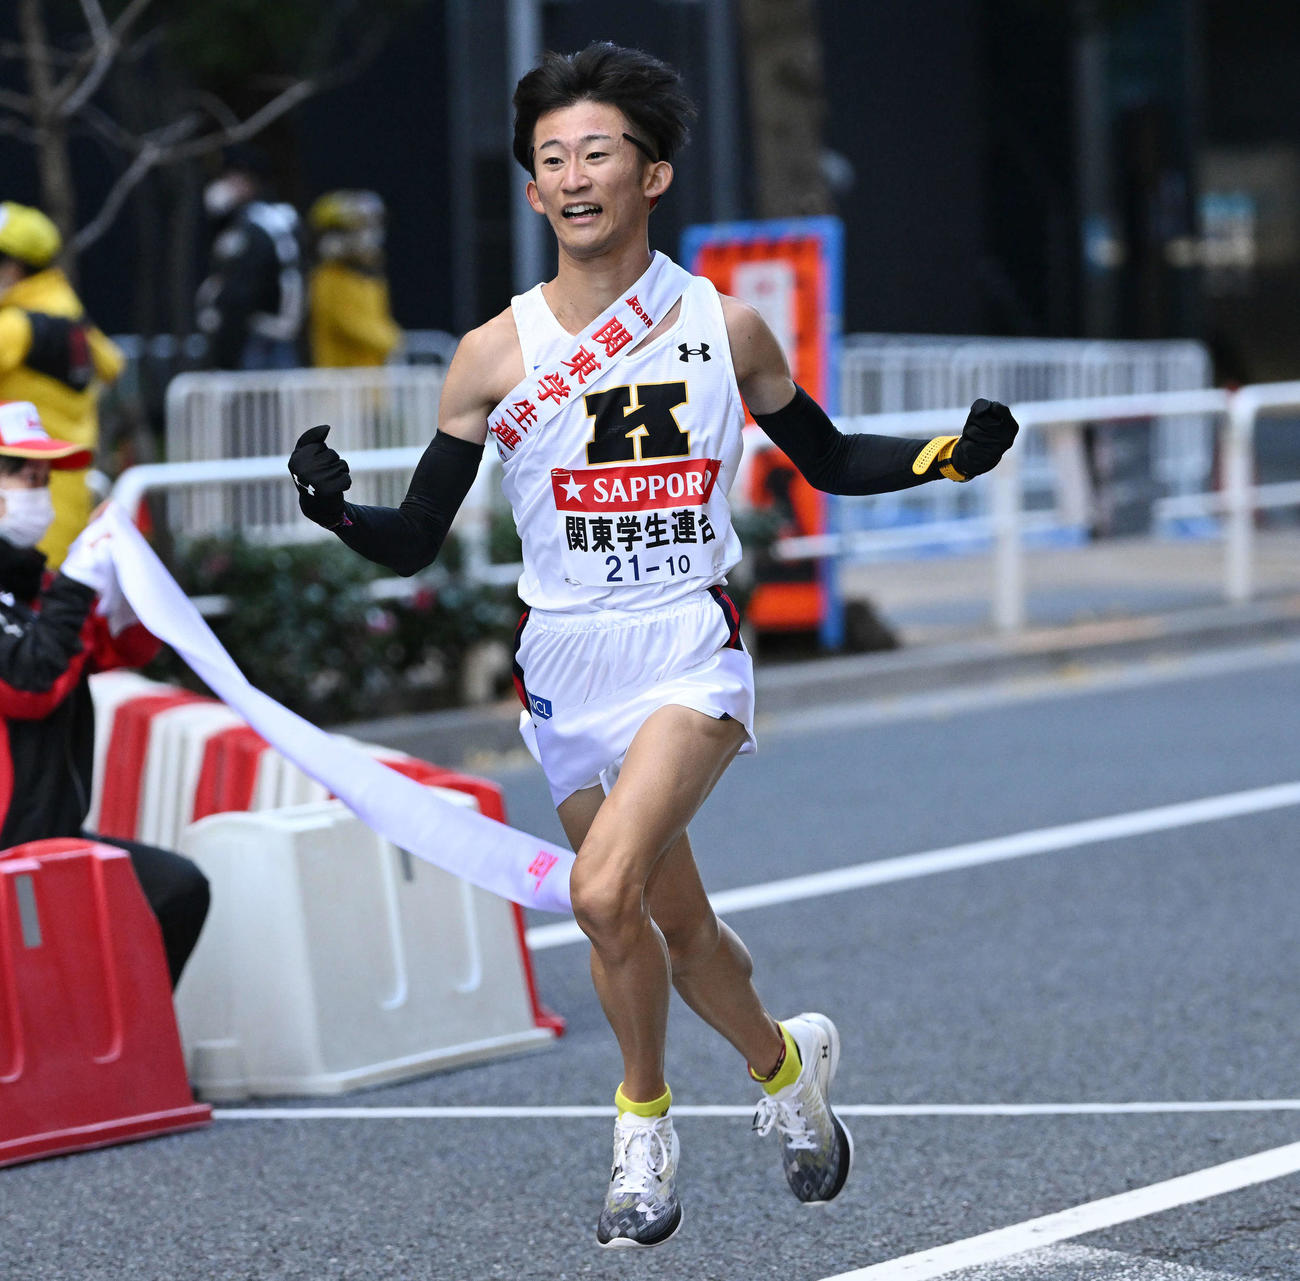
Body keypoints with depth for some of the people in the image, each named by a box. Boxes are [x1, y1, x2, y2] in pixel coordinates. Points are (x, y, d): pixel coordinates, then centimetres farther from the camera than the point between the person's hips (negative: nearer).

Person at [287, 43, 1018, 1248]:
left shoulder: (726, 327, 0)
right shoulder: (497, 355, -1)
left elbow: (828, 460, 15)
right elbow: (416, 538, 1)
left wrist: (947, 456, -1)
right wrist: (335, 508, -19)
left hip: (691, 652, -2)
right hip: (566, 663, 2)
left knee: (605, 889, -23)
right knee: (675, 925, 11)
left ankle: (644, 1123, -1)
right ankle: (786, 1062, 41)